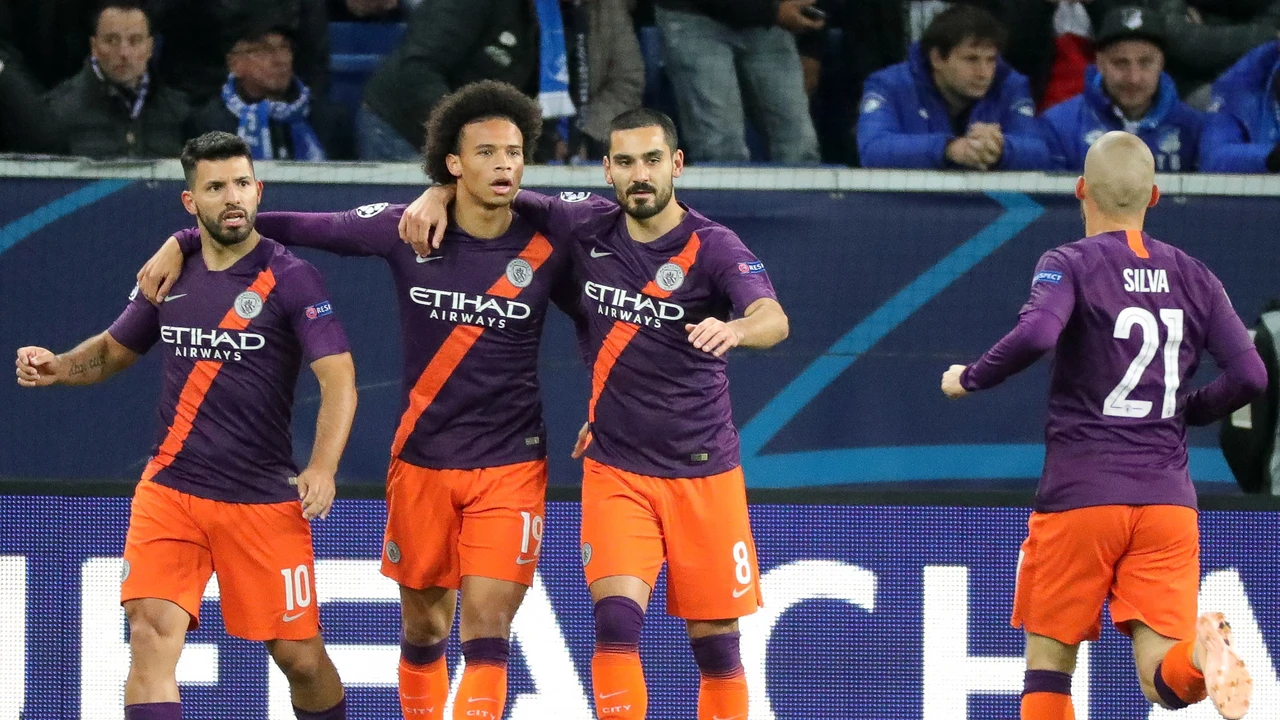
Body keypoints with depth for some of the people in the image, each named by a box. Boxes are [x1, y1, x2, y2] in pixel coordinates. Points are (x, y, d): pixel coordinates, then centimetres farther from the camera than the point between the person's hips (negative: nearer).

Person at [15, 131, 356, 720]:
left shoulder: (290, 279, -6)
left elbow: (338, 378, -14)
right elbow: (113, 350, 22)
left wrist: (322, 467, -29)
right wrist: (55, 368, 0)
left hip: (265, 500, -3)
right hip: (170, 489, 3)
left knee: (300, 656, 4)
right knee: (151, 632, -17)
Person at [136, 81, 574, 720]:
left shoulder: (546, 250, -6)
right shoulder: (405, 230, -5)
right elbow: (298, 227, 2)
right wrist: (183, 242, 1)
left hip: (511, 466, -2)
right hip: (422, 461, 2)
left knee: (486, 632, -13)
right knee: (424, 627, 10)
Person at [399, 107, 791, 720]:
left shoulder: (713, 248, -11)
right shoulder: (587, 228, 1)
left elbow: (774, 320, -28)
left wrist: (737, 329, -51)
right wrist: (440, 193, -5)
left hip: (703, 473, -2)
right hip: (615, 470, 2)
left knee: (715, 641, 2)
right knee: (616, 618, -17)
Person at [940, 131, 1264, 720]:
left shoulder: (1071, 265, -3)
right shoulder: (1193, 277, 10)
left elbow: (1036, 334, -23)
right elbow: (1249, 375, 3)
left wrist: (968, 379, -6)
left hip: (1079, 496, -3)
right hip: (1167, 499, 3)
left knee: (1049, 661, 11)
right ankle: (1203, 649, -37)